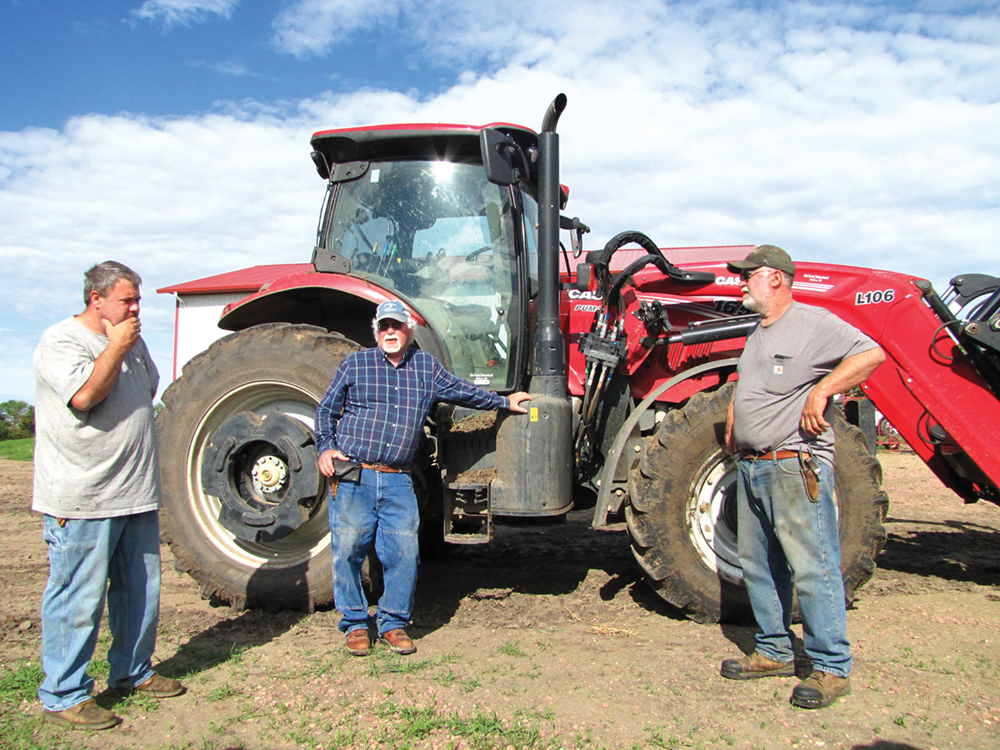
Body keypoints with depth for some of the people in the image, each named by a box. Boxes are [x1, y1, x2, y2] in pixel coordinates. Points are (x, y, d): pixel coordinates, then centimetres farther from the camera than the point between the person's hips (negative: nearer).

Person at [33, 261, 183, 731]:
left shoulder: (132, 341, 15)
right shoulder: (60, 341, -10)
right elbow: (84, 395, -25)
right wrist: (115, 348, -16)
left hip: (136, 496, 8)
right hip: (82, 500, -8)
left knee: (140, 591, 16)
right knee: (78, 599, 0)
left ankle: (133, 672, 32)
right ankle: (63, 697, 14)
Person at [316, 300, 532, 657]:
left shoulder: (426, 366, 13)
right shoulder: (355, 364, 8)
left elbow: (460, 390, 21)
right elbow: (326, 410, 11)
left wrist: (504, 402, 23)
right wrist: (326, 447, -2)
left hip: (398, 481, 2)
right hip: (353, 477, -2)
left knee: (404, 552, -1)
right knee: (348, 549, -1)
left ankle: (393, 623, 17)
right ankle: (355, 623, 16)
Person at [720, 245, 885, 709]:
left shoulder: (813, 324, -7)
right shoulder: (758, 334, 20)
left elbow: (871, 354, -17)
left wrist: (821, 390, -21)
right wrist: (732, 426, 17)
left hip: (797, 466, -9)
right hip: (752, 466, 9)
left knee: (812, 568, -5)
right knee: (758, 566, 13)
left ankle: (831, 668, 6)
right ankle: (775, 653, 25)